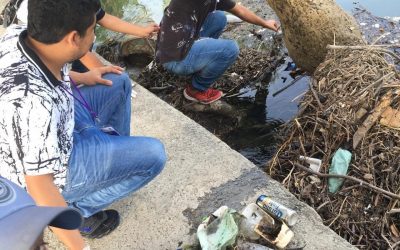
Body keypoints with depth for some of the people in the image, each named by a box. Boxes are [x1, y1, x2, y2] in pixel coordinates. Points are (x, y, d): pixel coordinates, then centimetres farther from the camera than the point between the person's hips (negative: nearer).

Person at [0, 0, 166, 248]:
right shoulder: (33, 104, -41)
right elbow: (39, 188, -33)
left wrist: (81, 77, 8)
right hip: (57, 168, -8)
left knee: (119, 83, 12)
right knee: (154, 154, -13)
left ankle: (117, 152, 28)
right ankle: (76, 210, 1)